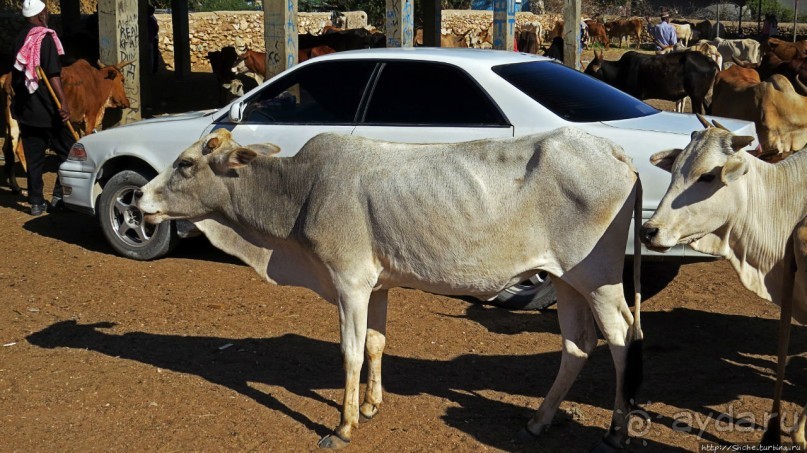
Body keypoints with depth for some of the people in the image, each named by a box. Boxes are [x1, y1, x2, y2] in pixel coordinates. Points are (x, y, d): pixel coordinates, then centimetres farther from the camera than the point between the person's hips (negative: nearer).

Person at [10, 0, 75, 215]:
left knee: (33, 158, 10)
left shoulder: (19, 39, 11)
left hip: (25, 108, 7)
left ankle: (36, 202, 11)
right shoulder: (45, 38, -11)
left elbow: (16, 75, 17)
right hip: (47, 109, -7)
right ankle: (59, 196, 1)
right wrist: (63, 102, -22)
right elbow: (53, 74, -19)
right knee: (68, 153, 4)